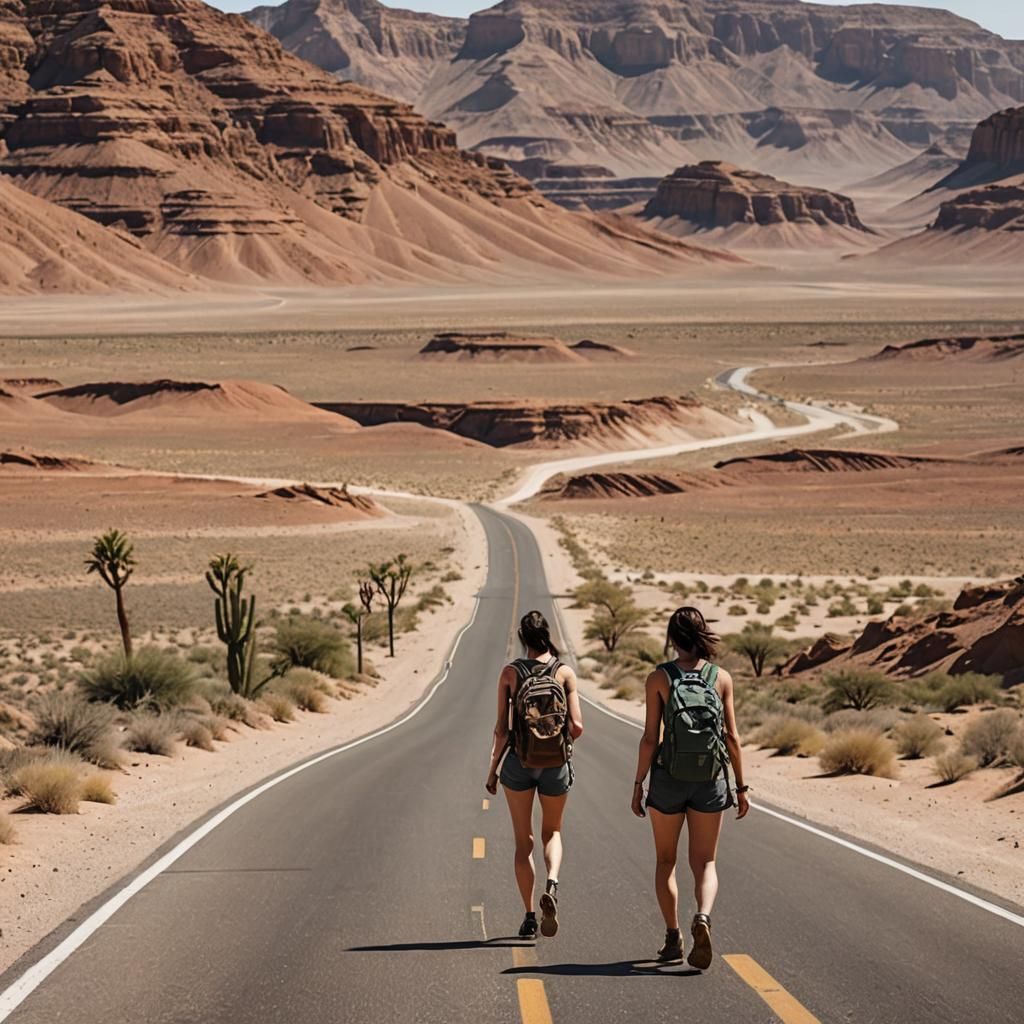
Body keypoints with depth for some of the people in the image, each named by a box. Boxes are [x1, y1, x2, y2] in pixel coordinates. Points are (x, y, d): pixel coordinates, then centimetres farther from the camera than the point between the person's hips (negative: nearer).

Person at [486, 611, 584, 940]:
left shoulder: (510, 673, -4)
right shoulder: (565, 673, -4)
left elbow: (502, 729, -6)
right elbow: (576, 726, -9)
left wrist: (493, 768, 5)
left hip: (519, 763, 0)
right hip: (557, 765, 0)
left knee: (523, 841, 12)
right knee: (552, 832, 20)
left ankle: (530, 917, 8)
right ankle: (552, 883, -10)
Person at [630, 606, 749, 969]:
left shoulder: (659, 678, -6)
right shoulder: (721, 678, -1)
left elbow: (650, 738, -7)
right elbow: (733, 738, -1)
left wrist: (637, 785, 1)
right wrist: (741, 786, 7)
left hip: (668, 779, -1)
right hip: (711, 780, 1)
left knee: (665, 861, 16)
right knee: (704, 862, 8)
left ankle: (673, 938, 13)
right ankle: (703, 918, -20)